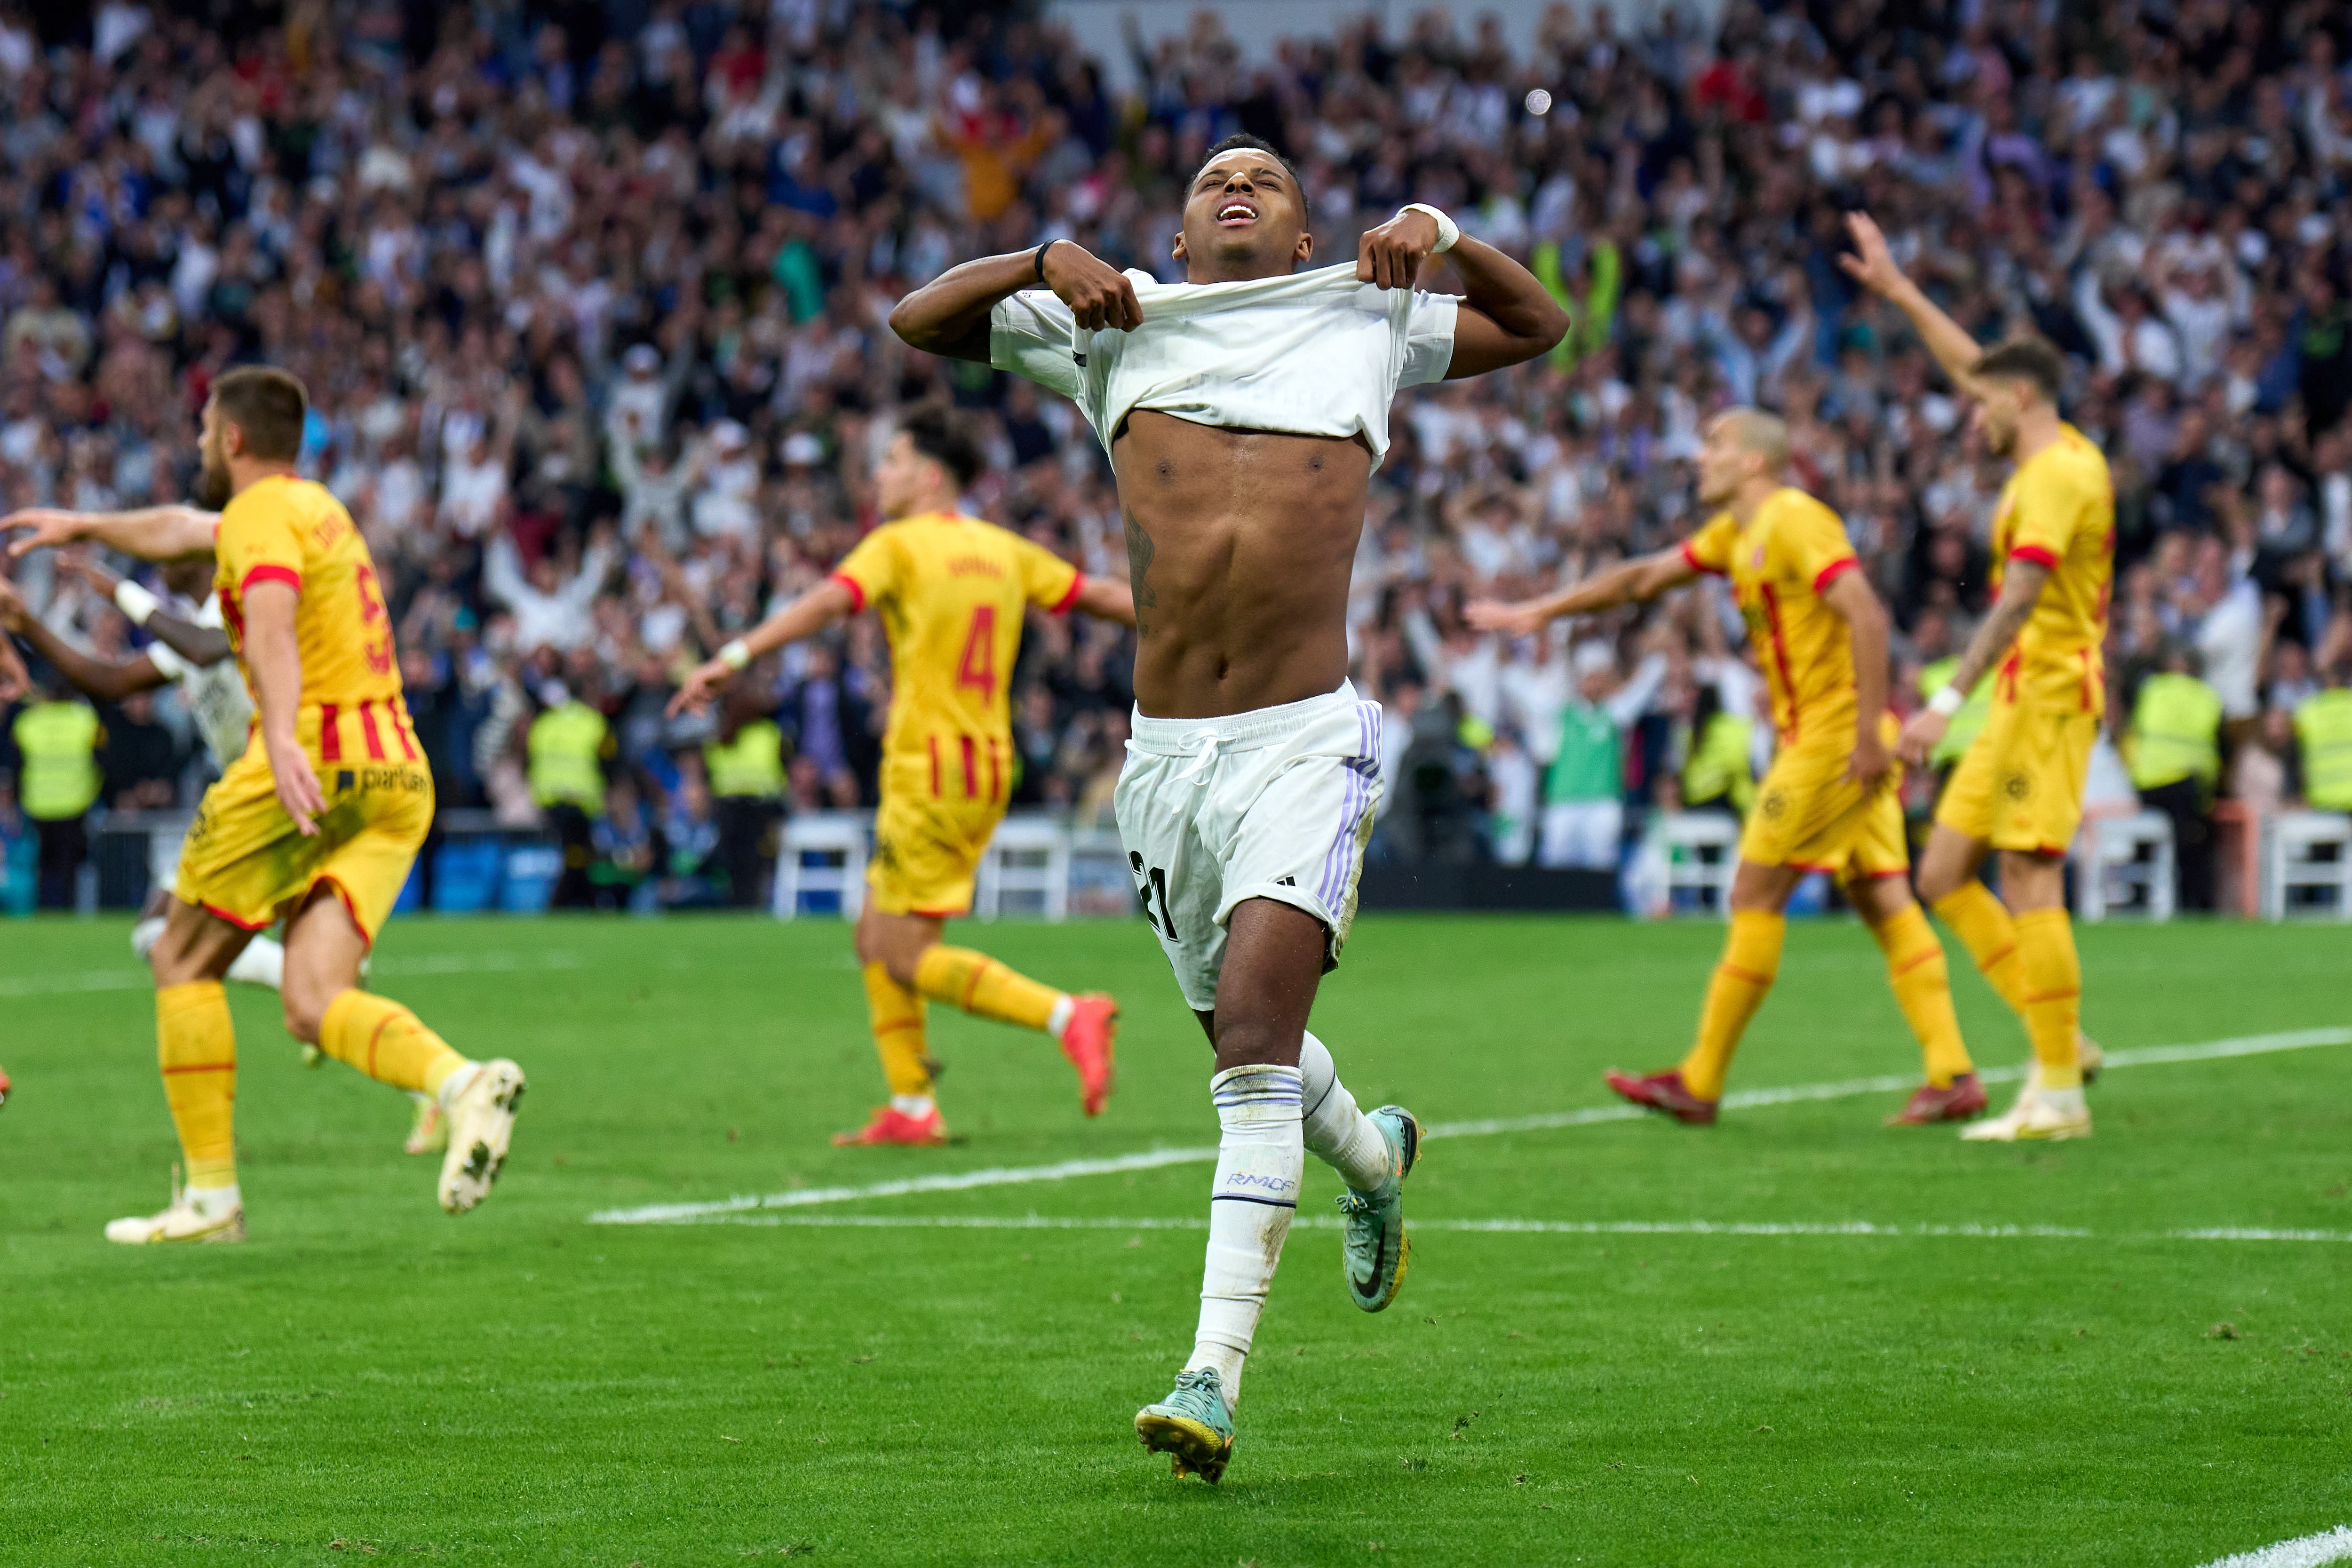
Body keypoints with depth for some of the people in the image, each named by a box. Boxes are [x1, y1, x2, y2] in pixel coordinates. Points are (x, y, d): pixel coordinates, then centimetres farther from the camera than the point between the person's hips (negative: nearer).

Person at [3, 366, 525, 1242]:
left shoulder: (262, 513, -3)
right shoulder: (317, 508, 26)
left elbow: (272, 620, -24)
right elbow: (181, 530, 46)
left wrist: (281, 735, -40)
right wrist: (84, 527, 60)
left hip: (314, 765, -8)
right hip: (397, 775, 8)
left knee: (184, 963, 8)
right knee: (314, 1007, -3)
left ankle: (211, 1195, 5)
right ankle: (464, 1084, -31)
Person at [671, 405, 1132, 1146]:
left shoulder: (900, 545, -7)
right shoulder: (1002, 551, 13)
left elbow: (825, 605, -22)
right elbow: (1102, 595, 16)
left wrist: (733, 657, -30)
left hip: (928, 773, -8)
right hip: (988, 771, 8)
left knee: (909, 957, -7)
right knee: (877, 940, 15)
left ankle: (1067, 1017, -20)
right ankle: (911, 1107, 11)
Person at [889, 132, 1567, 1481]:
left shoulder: (1363, 322, 13)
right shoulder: (1120, 324, 12)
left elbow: (1539, 327, 27)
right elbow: (922, 320, 12)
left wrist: (1446, 233, 8)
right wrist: (1046, 262, -4)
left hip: (1309, 743, -3)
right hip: (1166, 752, 3)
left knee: (1257, 1037, -19)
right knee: (1247, 1041, 16)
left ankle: (1215, 1380, -23)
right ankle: (1375, 1158, 51)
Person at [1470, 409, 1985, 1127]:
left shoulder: (1795, 521, -13)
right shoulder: (1736, 533, 17)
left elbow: (1867, 616, -22)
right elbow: (1645, 577, 26)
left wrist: (1869, 732, -26)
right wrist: (1541, 611, 26)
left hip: (1834, 737, -9)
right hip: (1816, 737, 9)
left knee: (1755, 897, -4)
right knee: (1885, 902, 2)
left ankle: (1699, 1084, 2)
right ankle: (1952, 1074, -5)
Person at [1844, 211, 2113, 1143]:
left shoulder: (2057, 474, -14)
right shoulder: (2056, 455, 15)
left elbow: (2018, 600, -23)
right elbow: (1974, 368, 31)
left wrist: (1948, 702, -27)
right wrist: (1901, 293, 35)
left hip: (2048, 691, -10)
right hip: (2023, 698, 10)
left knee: (2030, 883, -11)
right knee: (1943, 875, 8)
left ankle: (2059, 1095, -10)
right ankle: (2060, 1048, 7)